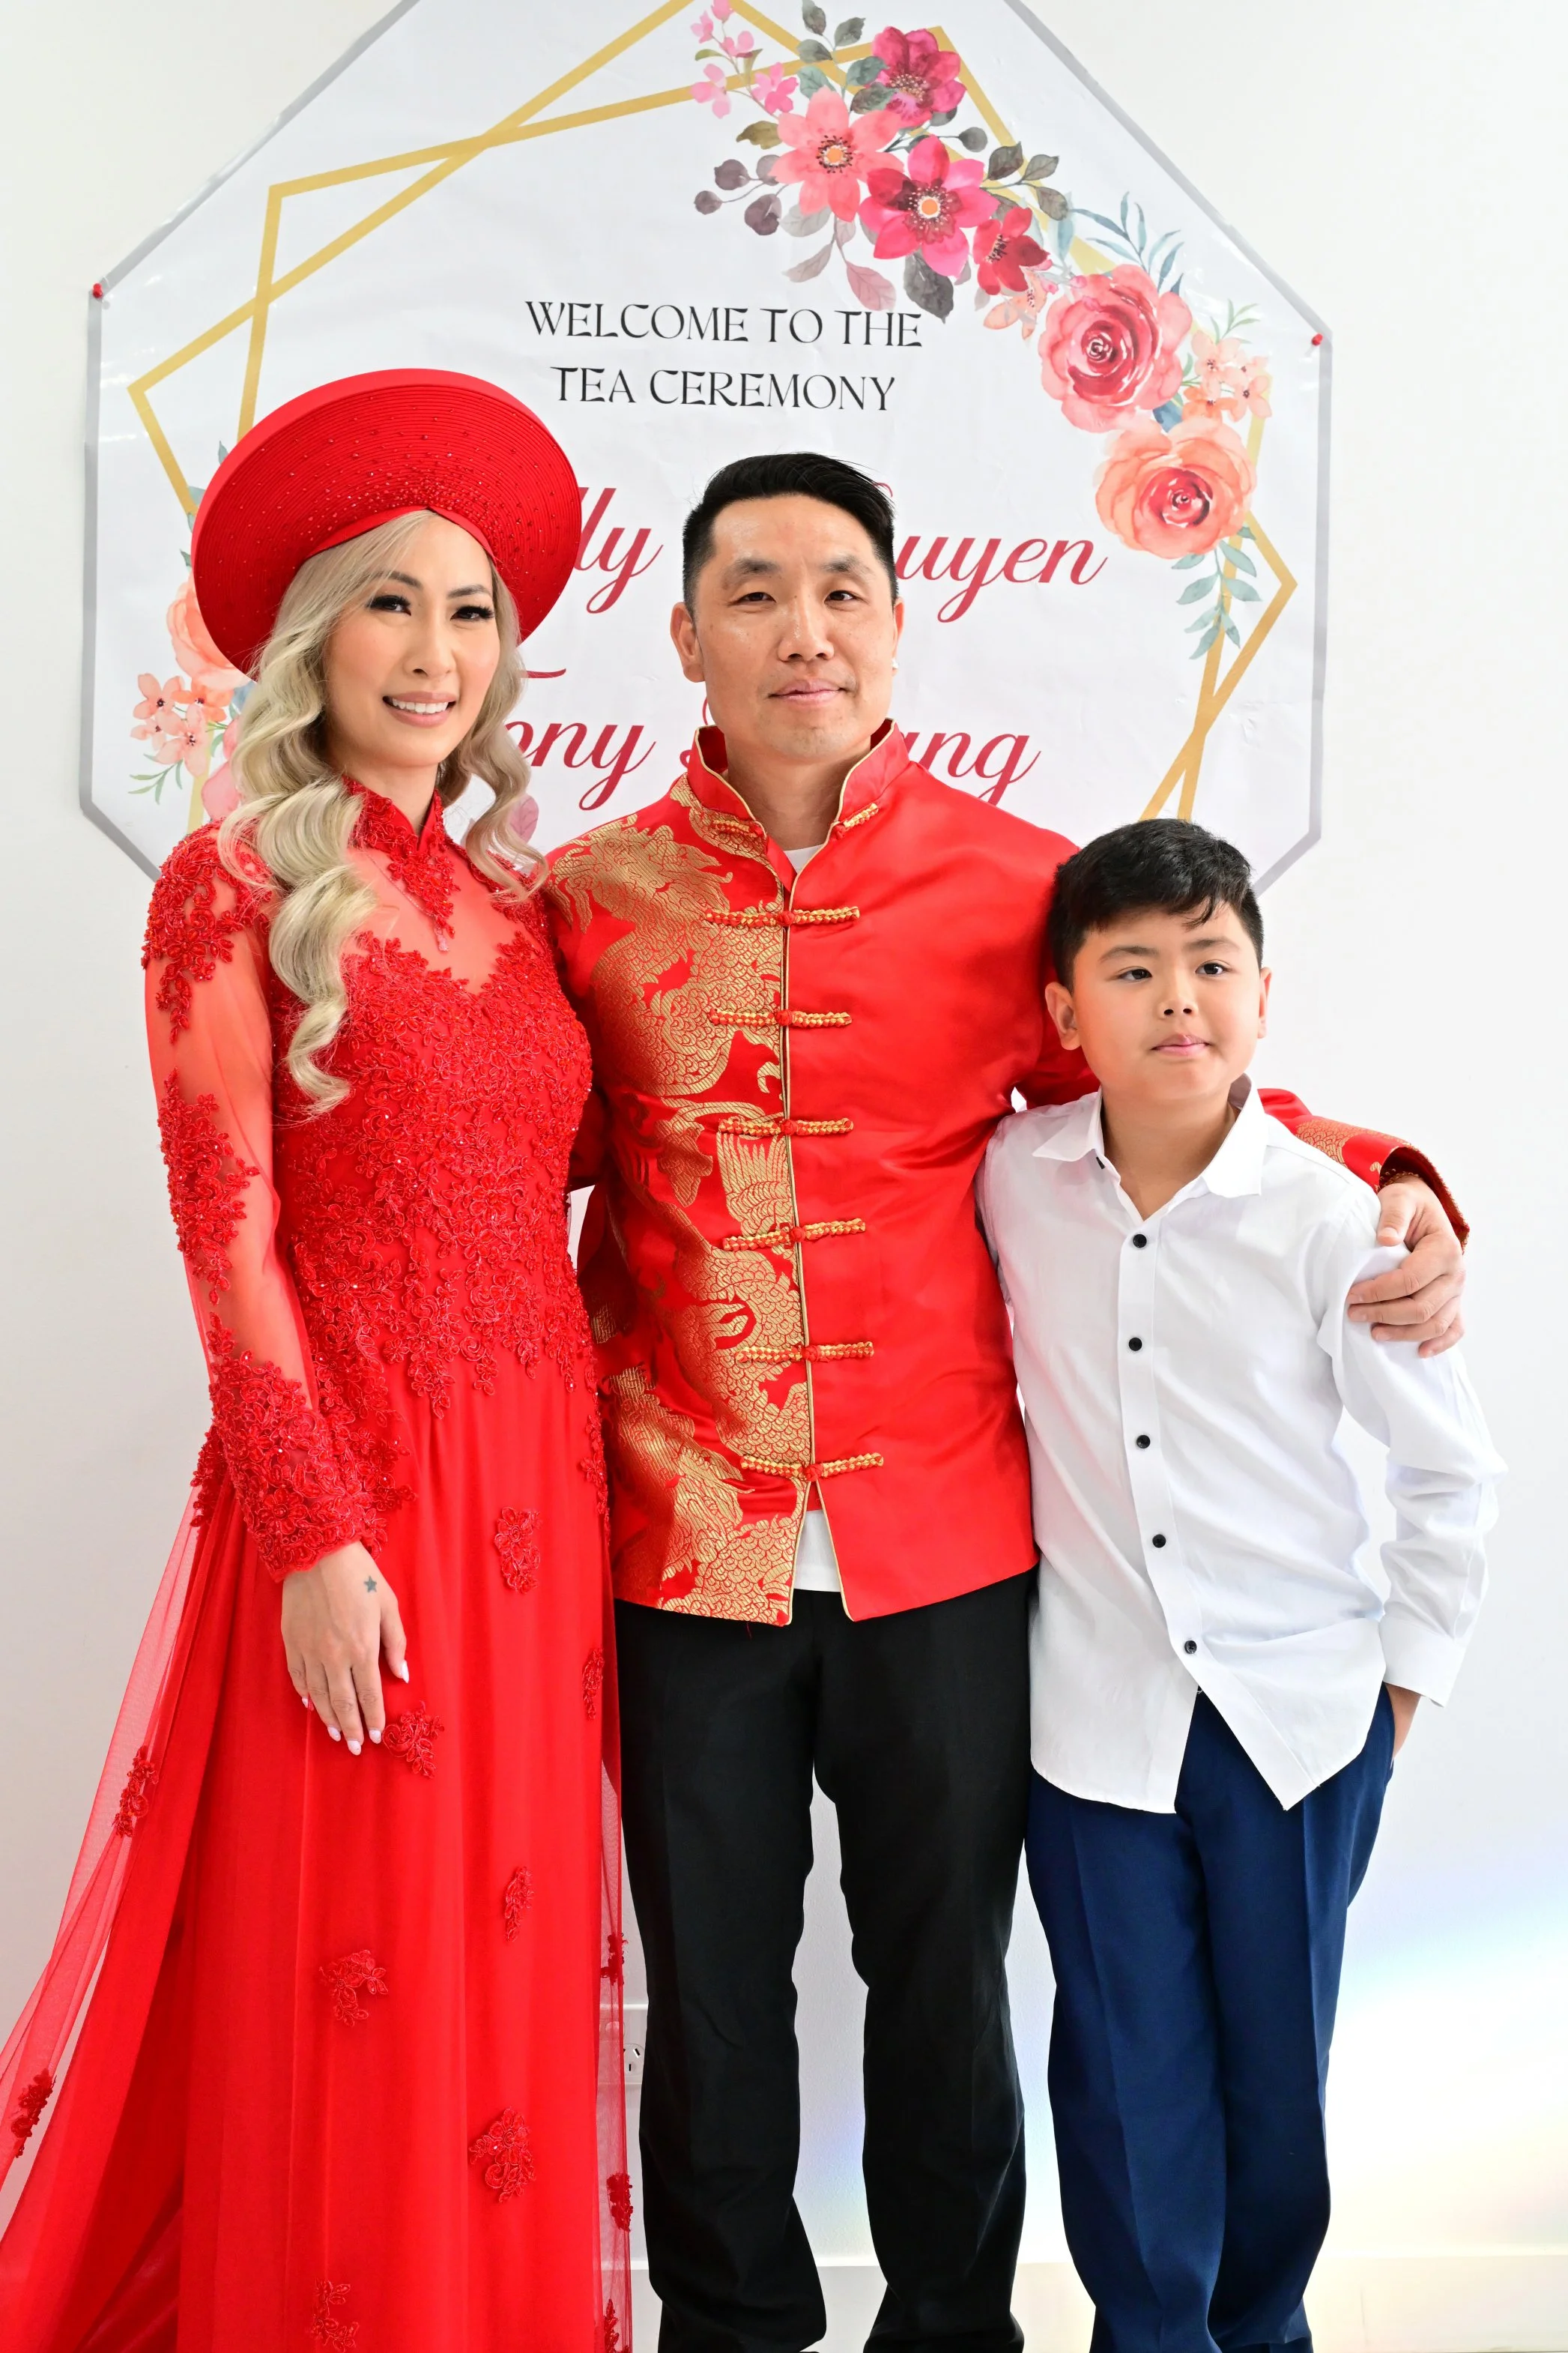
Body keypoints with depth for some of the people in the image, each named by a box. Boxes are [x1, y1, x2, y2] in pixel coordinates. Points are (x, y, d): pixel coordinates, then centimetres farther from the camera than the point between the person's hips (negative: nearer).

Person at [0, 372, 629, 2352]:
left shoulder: (512, 900, 11)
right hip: (350, 1469, -6)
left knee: (514, 1967, 15)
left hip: (538, 1481, 6)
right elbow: (229, 1239, -10)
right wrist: (318, 1537, -15)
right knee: (347, 1995, 4)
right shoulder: (234, 889, -5)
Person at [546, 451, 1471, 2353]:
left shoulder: (1017, 887, -1)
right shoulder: (588, 897, 1)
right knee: (712, 1991, 15)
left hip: (948, 1545, 0)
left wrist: (1390, 1199, -6)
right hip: (685, 1551, 1)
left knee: (944, 1980, 16)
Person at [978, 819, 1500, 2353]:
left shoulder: (1325, 1216, -13)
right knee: (1129, 2067, 10)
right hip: (1098, 1706, 1)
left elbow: (1450, 1469, -2)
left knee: (1278, 2054, 13)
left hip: (1302, 1710, -1)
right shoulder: (1014, 1180, -7)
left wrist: (1405, 1665, 2)